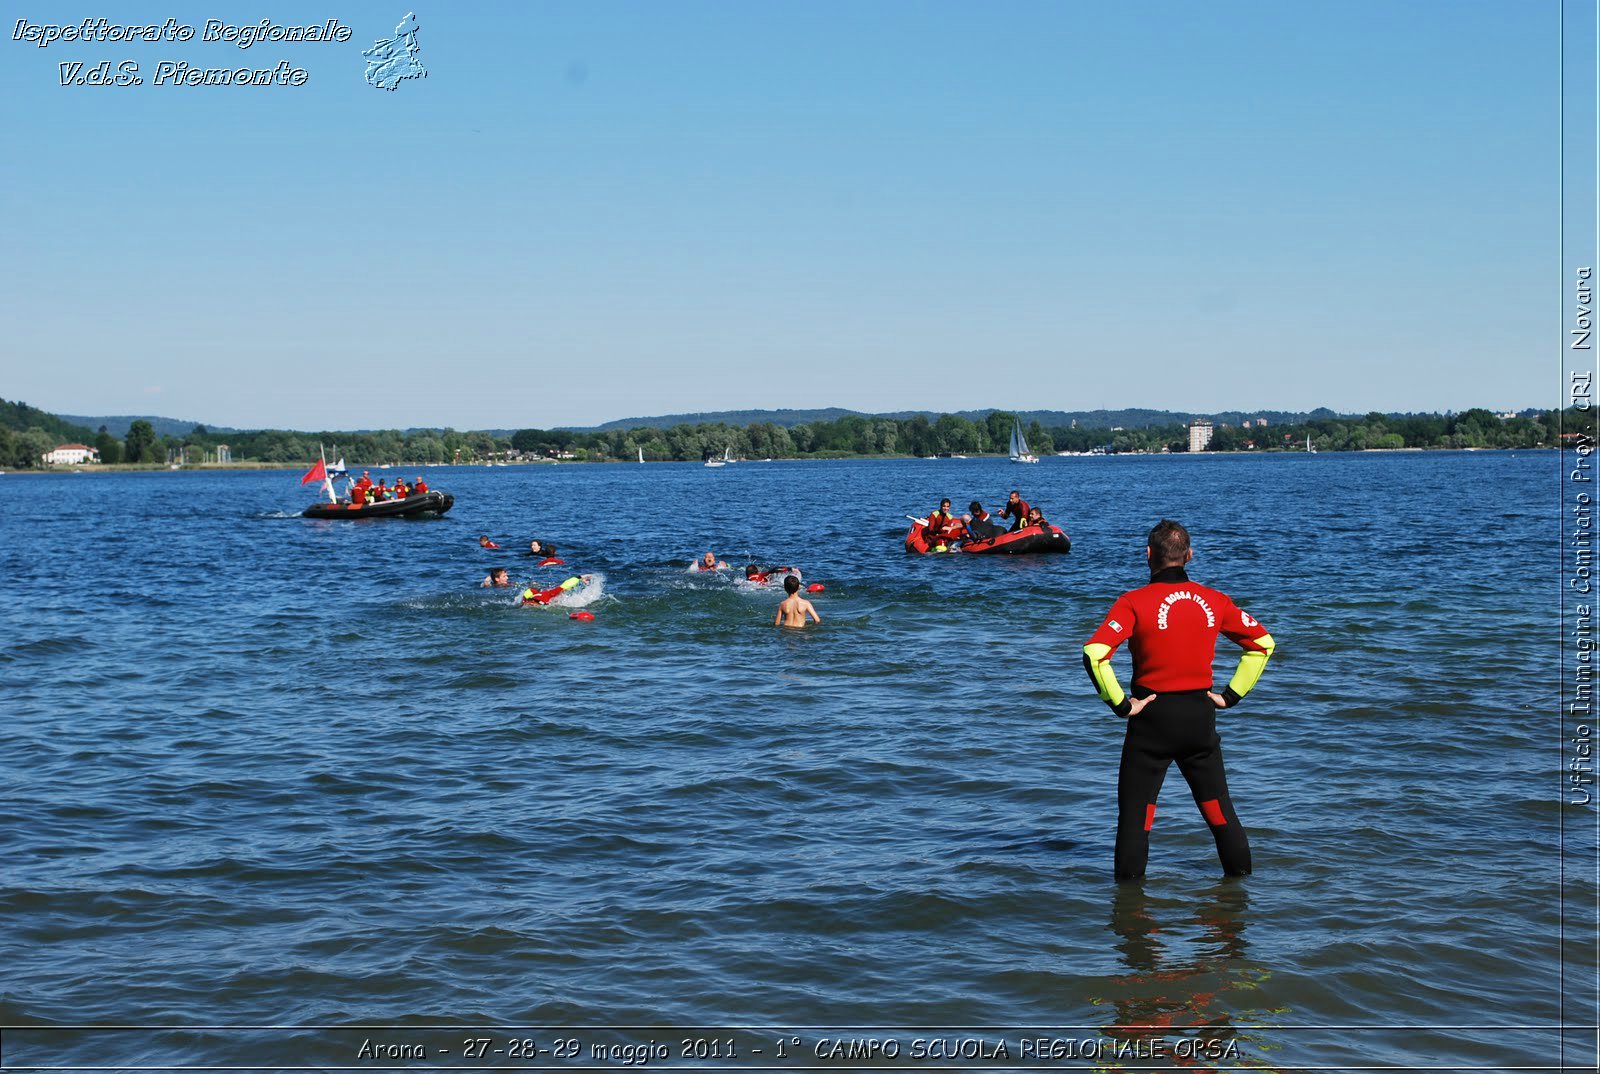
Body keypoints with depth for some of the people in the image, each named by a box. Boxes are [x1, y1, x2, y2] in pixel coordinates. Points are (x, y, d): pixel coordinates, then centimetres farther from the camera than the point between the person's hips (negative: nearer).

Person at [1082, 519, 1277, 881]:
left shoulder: (1134, 602, -12)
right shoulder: (1214, 600, 2)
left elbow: (1094, 654, -23)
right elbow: (1263, 641, 11)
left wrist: (1120, 704, -13)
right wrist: (1231, 694, 11)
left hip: (1152, 716, -4)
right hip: (1200, 715, 4)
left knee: (1135, 810, 6)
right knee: (1218, 806, 17)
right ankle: (1240, 877, 25)